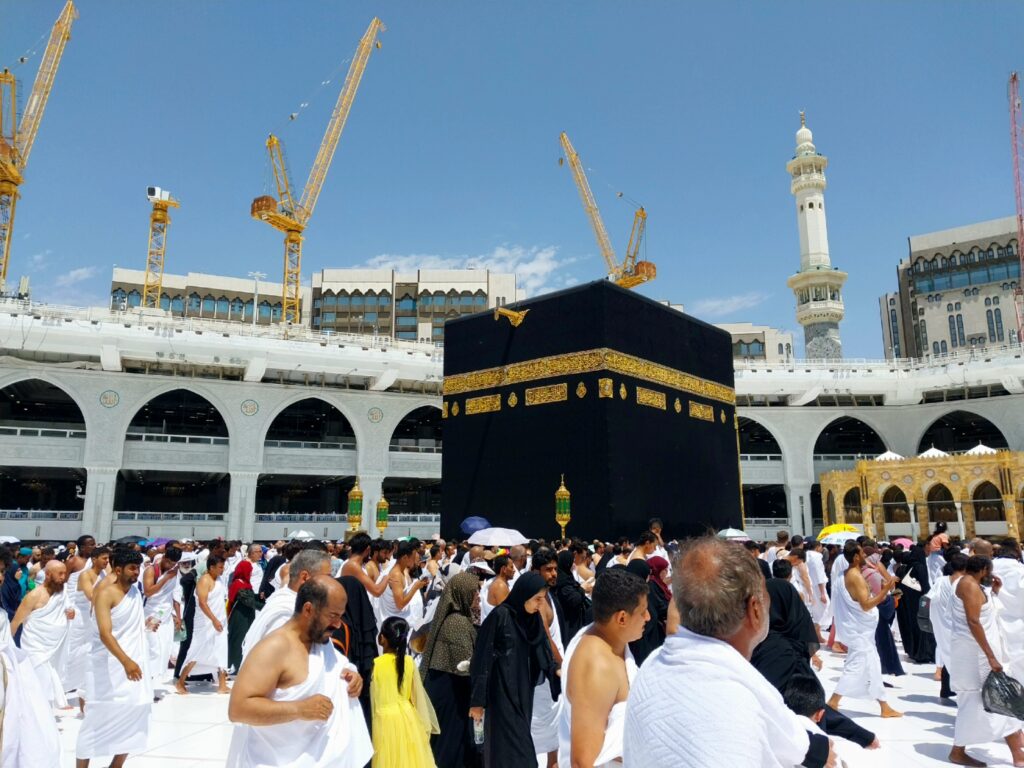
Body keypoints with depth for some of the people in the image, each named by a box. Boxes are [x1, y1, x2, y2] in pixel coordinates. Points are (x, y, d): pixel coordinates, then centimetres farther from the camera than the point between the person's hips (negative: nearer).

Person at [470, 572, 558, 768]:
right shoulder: (499, 616, -16)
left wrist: (556, 671, -12)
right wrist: (478, 700, -14)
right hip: (502, 694, -7)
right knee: (512, 751, -4)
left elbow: (544, 652, 6)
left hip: (523, 694, 7)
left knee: (520, 746, 14)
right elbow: (483, 659, -14)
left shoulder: (533, 618, 4)